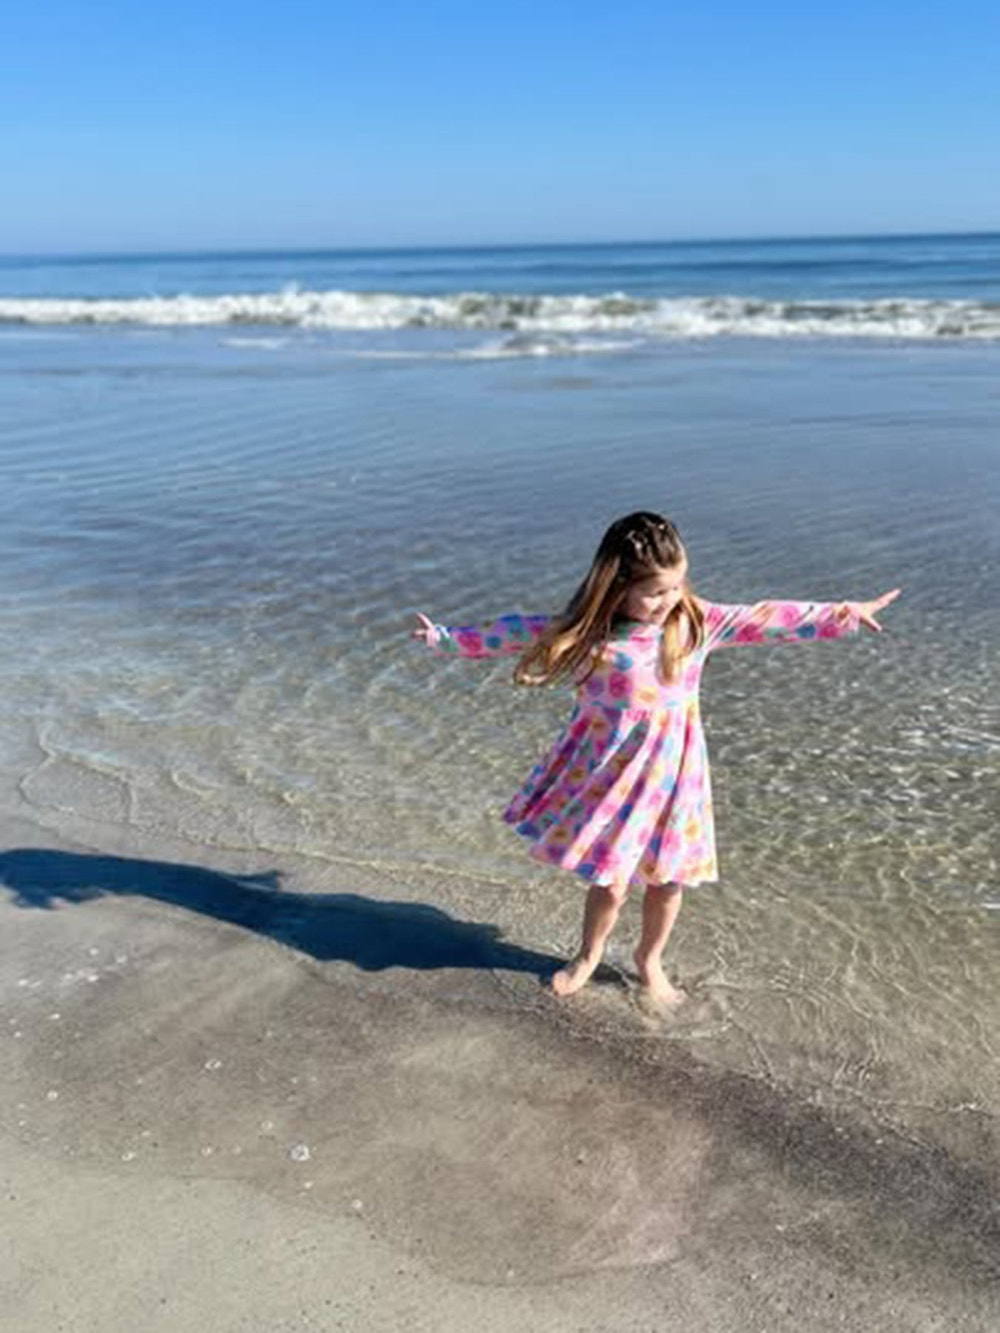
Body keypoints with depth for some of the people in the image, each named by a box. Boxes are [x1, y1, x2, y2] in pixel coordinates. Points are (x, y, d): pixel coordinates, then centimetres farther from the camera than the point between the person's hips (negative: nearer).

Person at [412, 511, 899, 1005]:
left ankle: (649, 960, 41)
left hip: (670, 771, 2)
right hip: (610, 773, -2)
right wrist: (446, 638, -1)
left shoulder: (696, 620, -8)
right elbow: (519, 632, -5)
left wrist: (842, 614, 1)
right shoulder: (589, 630, -13)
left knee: (668, 879, 13)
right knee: (611, 881, 5)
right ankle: (588, 956, 36)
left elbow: (766, 620, -2)